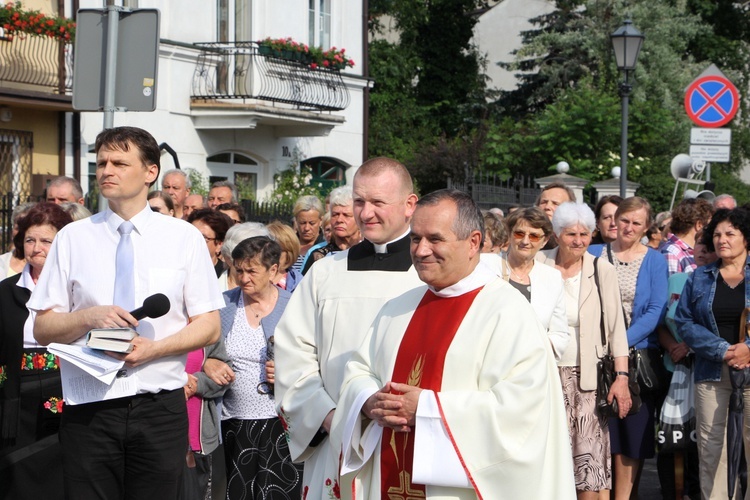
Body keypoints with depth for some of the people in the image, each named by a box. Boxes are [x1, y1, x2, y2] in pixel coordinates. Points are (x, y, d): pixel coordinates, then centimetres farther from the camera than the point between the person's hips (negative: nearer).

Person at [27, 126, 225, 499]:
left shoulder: (184, 237, 4)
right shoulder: (72, 238, 6)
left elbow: (209, 326, 2)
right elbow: (43, 328, 5)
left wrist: (152, 348, -14)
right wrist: (89, 317, -14)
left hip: (160, 408, 0)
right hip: (87, 408, 0)